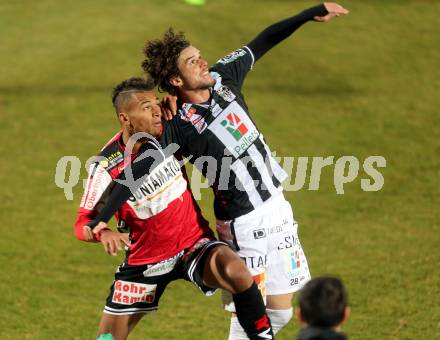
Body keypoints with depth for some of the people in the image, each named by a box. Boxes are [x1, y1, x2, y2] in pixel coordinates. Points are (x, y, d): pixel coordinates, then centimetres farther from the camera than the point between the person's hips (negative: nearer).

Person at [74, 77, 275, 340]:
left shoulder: (164, 135, -12)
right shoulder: (107, 166, -21)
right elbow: (83, 224, -19)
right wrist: (102, 232, -43)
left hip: (194, 243, 1)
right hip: (146, 260, -1)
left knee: (236, 272, -31)